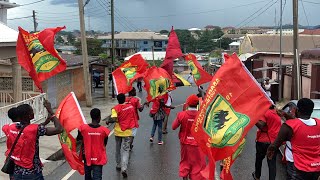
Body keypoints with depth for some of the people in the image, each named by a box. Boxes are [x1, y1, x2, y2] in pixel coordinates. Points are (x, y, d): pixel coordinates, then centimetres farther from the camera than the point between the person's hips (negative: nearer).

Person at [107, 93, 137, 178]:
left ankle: (119, 165, 32)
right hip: (128, 132, 1)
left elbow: (114, 119, -24)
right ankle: (124, 168, -14)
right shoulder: (131, 106, 1)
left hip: (118, 131, -1)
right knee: (126, 150, 1)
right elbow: (133, 117, 13)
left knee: (118, 149, 19)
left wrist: (108, 121, -7)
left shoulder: (116, 108, -11)